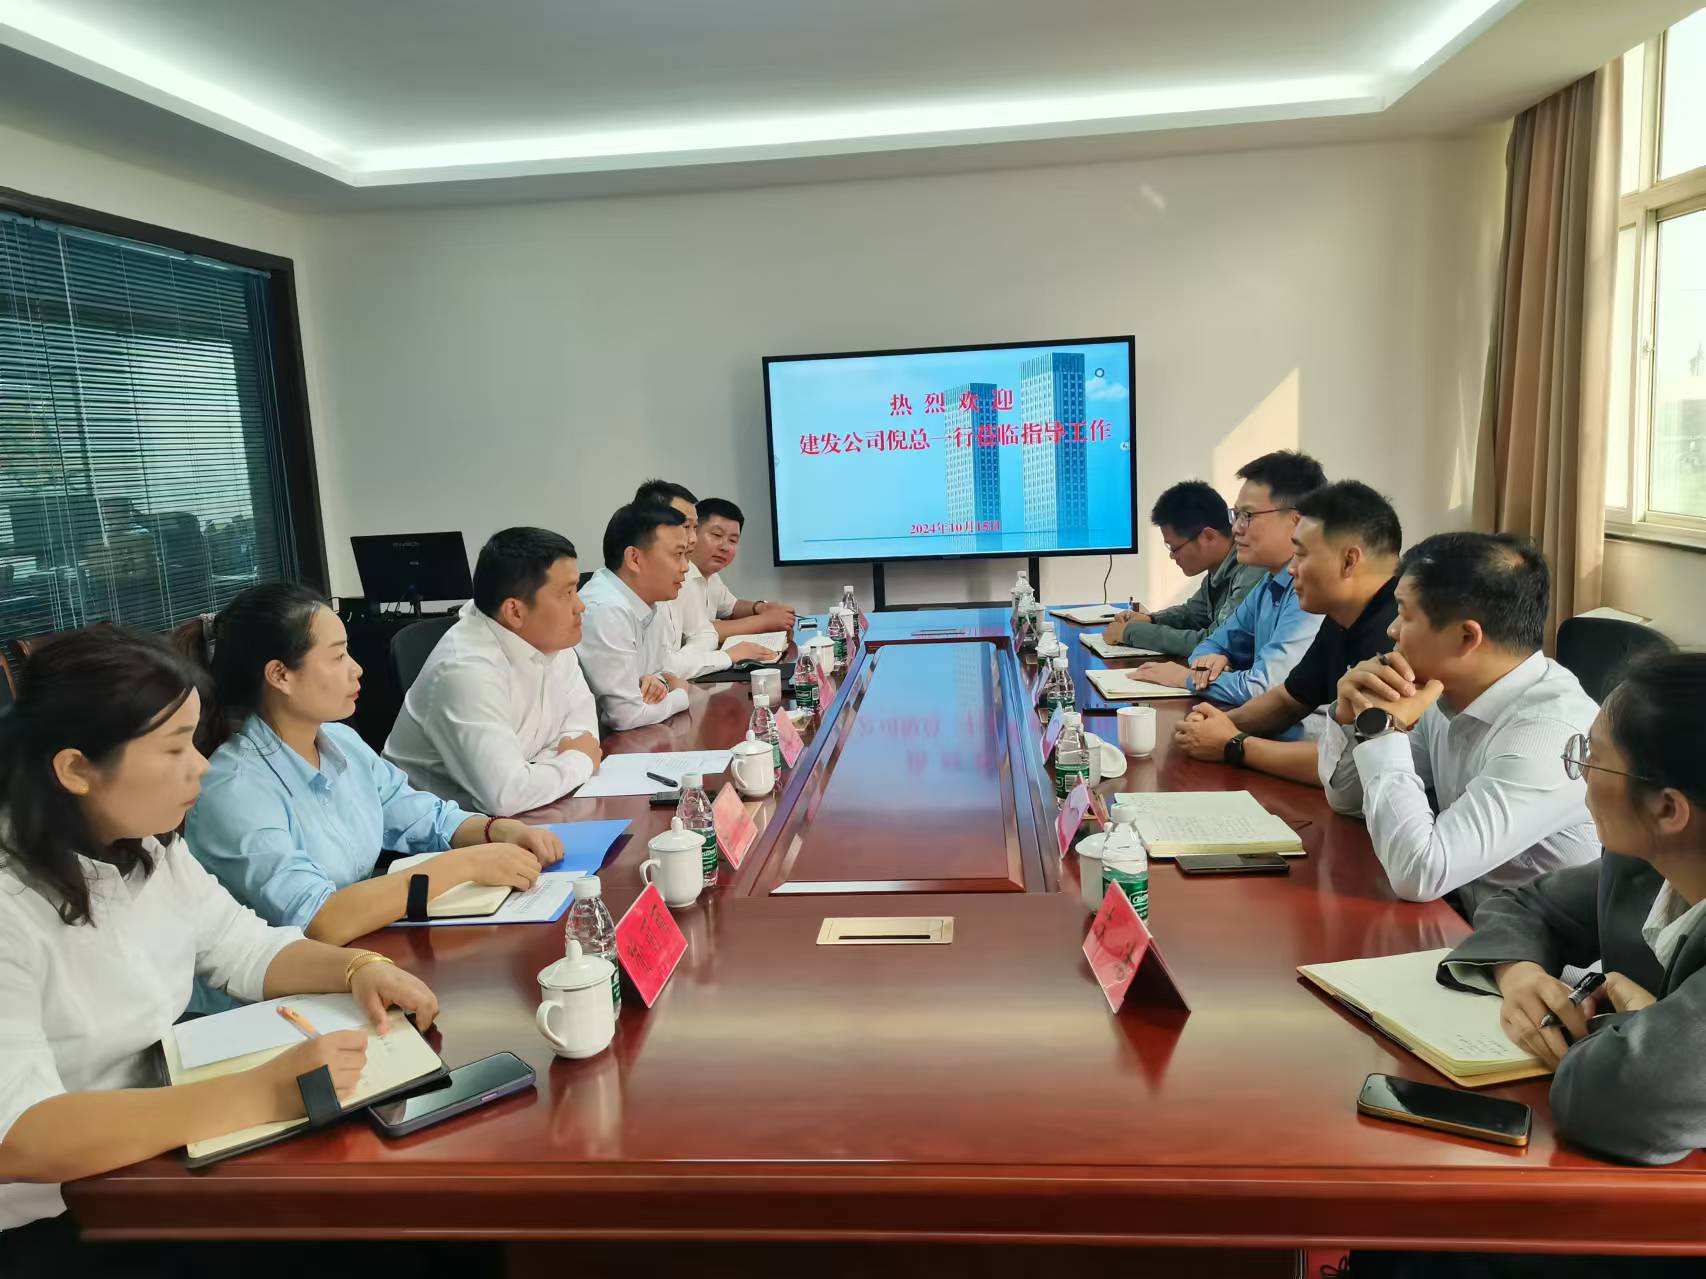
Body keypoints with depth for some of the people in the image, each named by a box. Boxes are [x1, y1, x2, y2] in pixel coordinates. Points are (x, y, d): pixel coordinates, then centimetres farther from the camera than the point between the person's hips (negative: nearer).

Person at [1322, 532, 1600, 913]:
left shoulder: (1550, 731, -24)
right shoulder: (1450, 693, -3)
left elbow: (1418, 873, -30)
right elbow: (1345, 796, 8)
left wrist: (1382, 727, -21)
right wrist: (1351, 715, -10)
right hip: (1461, 919, 6)